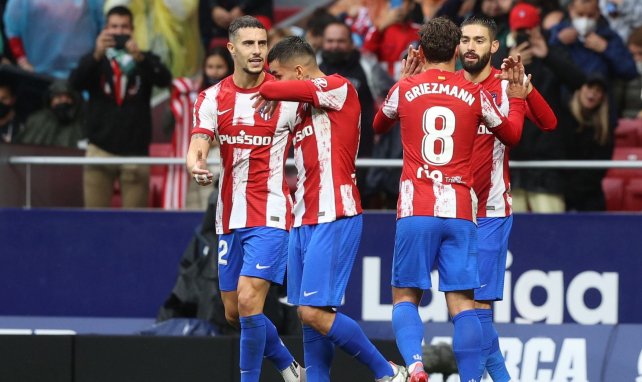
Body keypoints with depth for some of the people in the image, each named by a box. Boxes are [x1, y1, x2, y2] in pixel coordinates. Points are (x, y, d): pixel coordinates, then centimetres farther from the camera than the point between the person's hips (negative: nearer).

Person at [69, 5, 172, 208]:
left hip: (135, 152, 0)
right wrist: (97, 55, -29)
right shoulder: (94, 61, 6)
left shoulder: (145, 60, 6)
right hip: (100, 150, 0)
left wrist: (140, 58, -32)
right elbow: (75, 82, -12)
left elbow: (165, 79, -13)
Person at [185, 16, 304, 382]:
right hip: (230, 218, 5)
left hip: (269, 217, -5)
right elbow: (198, 146, -9)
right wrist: (196, 166, -30)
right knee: (234, 312, 12)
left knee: (249, 301, -19)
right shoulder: (212, 98, 4)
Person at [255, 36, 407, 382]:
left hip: (334, 219, -9)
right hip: (304, 221, 9)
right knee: (308, 315, 4)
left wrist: (265, 92, 3)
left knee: (314, 312, -13)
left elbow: (273, 90, -16)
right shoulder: (304, 110, 20)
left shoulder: (339, 88, -8)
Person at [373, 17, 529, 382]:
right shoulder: (475, 94, 5)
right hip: (460, 211, 1)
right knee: (463, 303, 1)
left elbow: (379, 124, 27)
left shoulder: (404, 90, 4)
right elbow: (512, 134, 22)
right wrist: (517, 99, 38)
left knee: (405, 297, 6)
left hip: (416, 213, -1)